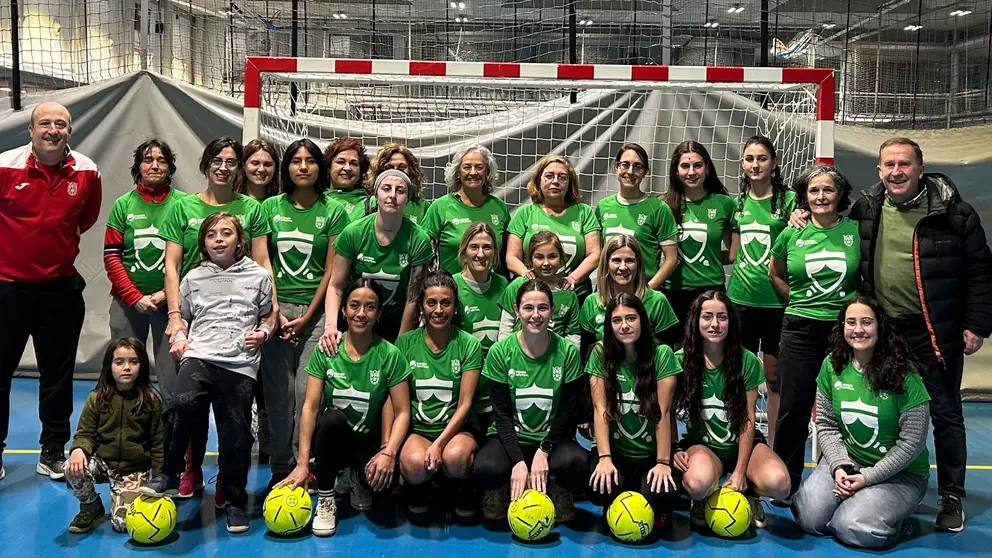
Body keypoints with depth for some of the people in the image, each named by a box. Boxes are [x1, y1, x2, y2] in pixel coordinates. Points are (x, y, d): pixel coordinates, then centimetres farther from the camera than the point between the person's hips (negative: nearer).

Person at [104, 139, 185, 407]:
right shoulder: (123, 204, 6)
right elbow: (111, 257, 2)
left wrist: (167, 293, -10)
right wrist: (135, 297, -7)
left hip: (170, 301, -2)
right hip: (127, 302, 2)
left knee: (172, 380, -1)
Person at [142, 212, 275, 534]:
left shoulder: (259, 276, 11)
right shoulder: (194, 278, 15)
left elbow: (269, 315, 19)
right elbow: (182, 315, 26)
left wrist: (263, 332, -1)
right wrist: (179, 337, 7)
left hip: (240, 363, -1)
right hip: (199, 356, 1)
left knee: (235, 433, -2)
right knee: (182, 405, -28)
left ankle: (235, 502, 15)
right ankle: (168, 476, -11)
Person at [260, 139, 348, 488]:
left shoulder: (333, 212, 3)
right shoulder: (271, 207, 9)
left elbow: (331, 271, 1)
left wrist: (306, 317, -6)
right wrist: (274, 311, -3)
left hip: (315, 311, -2)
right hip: (276, 308, 2)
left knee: (307, 390, -8)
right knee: (278, 392, 1)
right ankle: (281, 467, 12)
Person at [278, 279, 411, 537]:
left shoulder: (390, 355, -9)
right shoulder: (325, 350, -7)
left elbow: (402, 412, -10)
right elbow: (310, 407, -11)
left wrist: (388, 452, -27)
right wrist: (302, 463, -19)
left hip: (369, 440, 0)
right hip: (330, 438, 1)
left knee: (385, 479, -32)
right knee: (333, 418, -34)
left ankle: (358, 479, 8)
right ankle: (325, 500, -13)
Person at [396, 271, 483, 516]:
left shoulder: (469, 345, -1)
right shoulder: (405, 343, 3)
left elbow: (465, 403, -6)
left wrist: (439, 443, -19)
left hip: (456, 429, 0)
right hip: (416, 430, 1)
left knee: (456, 456, -36)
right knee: (414, 463, -34)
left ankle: (461, 488, 0)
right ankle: (419, 486, 3)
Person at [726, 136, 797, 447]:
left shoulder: (789, 199, -3)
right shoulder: (738, 202, 10)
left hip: (776, 299, -4)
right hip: (741, 296, 4)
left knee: (773, 374, 5)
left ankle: (773, 446, 17)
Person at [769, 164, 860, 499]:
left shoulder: (857, 231, -1)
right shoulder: (792, 235, 2)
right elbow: (775, 274, 17)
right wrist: (801, 302, 10)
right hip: (801, 331, 1)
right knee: (793, 408, 4)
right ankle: (786, 482, 18)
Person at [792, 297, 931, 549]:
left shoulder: (904, 374, -16)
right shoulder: (832, 366, -4)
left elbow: (912, 442, -15)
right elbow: (826, 425, 0)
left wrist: (868, 477, -17)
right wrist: (839, 467, -15)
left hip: (900, 473, -4)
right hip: (846, 460, 4)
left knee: (852, 529, -25)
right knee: (810, 518, -16)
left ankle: (895, 519, 7)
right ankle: (855, 501, 13)